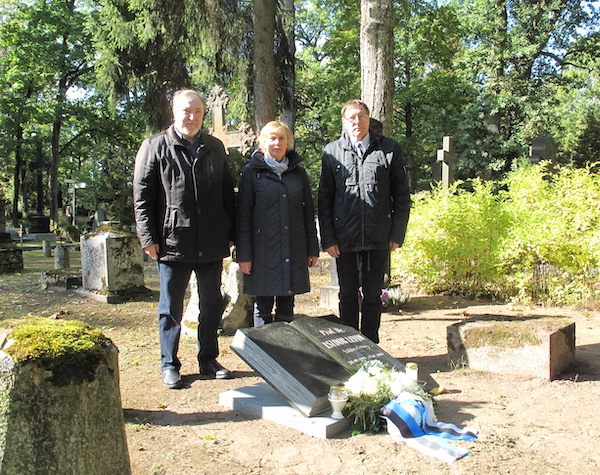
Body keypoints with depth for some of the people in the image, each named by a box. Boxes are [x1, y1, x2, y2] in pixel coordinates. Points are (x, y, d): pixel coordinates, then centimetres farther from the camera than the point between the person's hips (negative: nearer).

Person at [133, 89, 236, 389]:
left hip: (211, 244, 4)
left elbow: (228, 194, 14)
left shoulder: (215, 148, 12)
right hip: (173, 243, -3)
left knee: (212, 305, 12)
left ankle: (208, 360, 27)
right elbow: (142, 195, -3)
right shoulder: (156, 146, 0)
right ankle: (169, 365, 21)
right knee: (171, 307, 7)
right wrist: (149, 238, -9)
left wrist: (230, 234, 8)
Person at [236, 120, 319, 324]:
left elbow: (308, 212, 13)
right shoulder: (252, 172, 1)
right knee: (263, 307, 4)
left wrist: (313, 249, 8)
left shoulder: (298, 172, 11)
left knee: (287, 308, 9)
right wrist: (243, 254, -7)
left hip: (294, 251, 3)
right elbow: (243, 215, -1)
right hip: (263, 249, -3)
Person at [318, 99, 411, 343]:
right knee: (348, 296, 11)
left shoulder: (389, 149, 3)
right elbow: (324, 200, 4)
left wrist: (397, 234, -1)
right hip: (344, 240, 0)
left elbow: (402, 196, 5)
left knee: (373, 296, 11)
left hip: (378, 240, 0)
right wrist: (328, 238, -2)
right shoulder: (332, 152, 4)